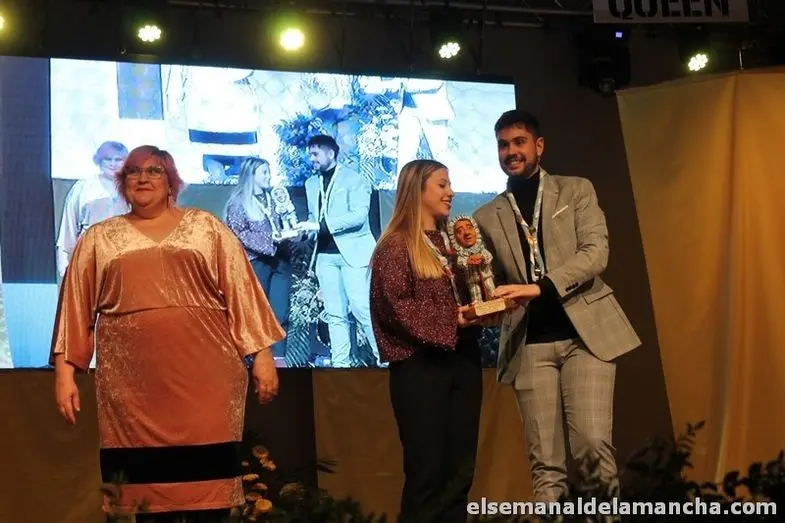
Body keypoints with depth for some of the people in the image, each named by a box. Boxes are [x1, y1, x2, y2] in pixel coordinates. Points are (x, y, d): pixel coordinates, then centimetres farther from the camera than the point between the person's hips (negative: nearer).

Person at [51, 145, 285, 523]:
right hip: (132, 386, 1)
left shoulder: (206, 228, 11)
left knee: (207, 483, -3)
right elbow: (77, 306, 10)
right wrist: (65, 371, 2)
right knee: (144, 486, 1)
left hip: (204, 377, -1)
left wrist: (261, 354, -1)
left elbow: (240, 292, 6)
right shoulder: (98, 239, 14)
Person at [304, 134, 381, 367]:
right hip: (325, 255, 5)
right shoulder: (311, 183, 16)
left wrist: (323, 224, -20)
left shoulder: (354, 179, -2)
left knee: (362, 308, -11)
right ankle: (340, 363, 4)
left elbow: (359, 215, -14)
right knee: (335, 314, 3)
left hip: (353, 251, -5)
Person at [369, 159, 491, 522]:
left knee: (459, 472, 8)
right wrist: (449, 322, -20)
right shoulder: (396, 245, -4)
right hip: (420, 364, -7)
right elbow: (396, 307, -13)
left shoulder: (452, 241, 17)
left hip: (462, 359, 7)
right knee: (426, 472, -4)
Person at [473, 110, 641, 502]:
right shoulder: (487, 217, 15)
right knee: (545, 462, -2)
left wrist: (540, 286, -18)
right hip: (530, 344, 2)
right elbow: (493, 285, 15)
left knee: (592, 443, -13)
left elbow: (596, 252, -5)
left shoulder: (576, 190, 9)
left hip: (585, 331, -2)